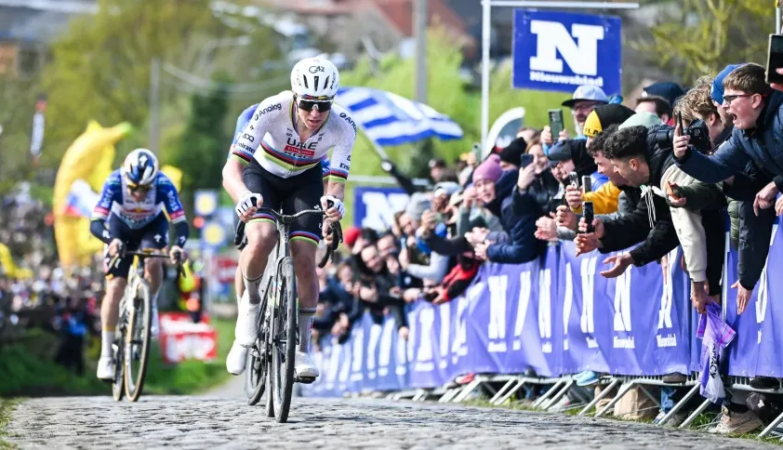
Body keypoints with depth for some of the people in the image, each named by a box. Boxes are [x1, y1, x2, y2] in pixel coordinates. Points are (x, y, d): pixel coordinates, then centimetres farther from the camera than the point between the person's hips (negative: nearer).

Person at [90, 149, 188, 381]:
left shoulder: (164, 185, -33)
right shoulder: (114, 183, -34)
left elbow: (180, 222, -35)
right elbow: (96, 222, -38)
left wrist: (178, 245, -56)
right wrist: (111, 240, -58)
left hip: (153, 226, 0)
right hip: (121, 227, 0)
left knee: (153, 263, -32)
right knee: (114, 288, -12)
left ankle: (150, 306, -1)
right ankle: (106, 355, -4)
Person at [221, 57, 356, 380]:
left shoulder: (343, 126, -28)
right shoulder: (272, 110, -35)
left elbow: (336, 181, -26)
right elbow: (232, 168, -38)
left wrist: (333, 201, -50)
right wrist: (243, 196, -60)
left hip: (304, 181, 2)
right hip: (262, 175, -2)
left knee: (305, 260, -13)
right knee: (262, 239, -30)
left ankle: (302, 348, 4)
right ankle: (250, 302, -1)